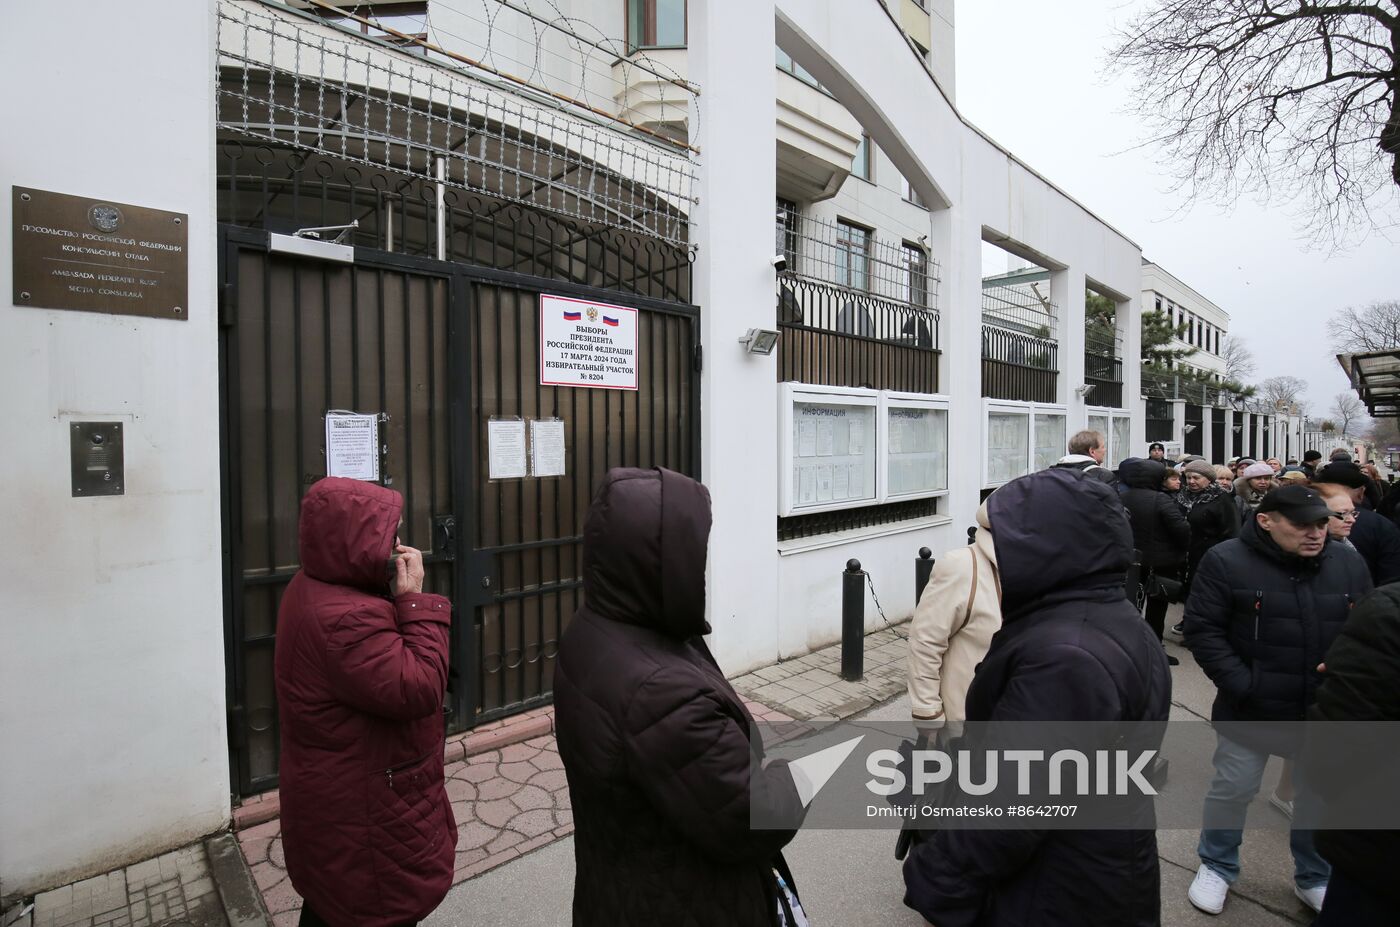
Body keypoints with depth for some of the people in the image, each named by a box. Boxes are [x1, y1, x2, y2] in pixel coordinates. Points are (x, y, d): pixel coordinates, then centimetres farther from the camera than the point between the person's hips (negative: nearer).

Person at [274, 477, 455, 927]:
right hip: (363, 809, -10)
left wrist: (398, 598, -6)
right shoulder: (343, 619, -33)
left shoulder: (314, 589, 1)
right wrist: (414, 600, -29)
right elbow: (418, 690, -33)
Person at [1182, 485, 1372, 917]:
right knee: (1232, 790, 10)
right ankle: (1217, 867, 32)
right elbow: (1202, 630, -13)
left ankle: (1315, 878, 42)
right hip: (1250, 710, -4)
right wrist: (1242, 686, -18)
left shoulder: (1349, 564, 1)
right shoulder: (1226, 561, -14)